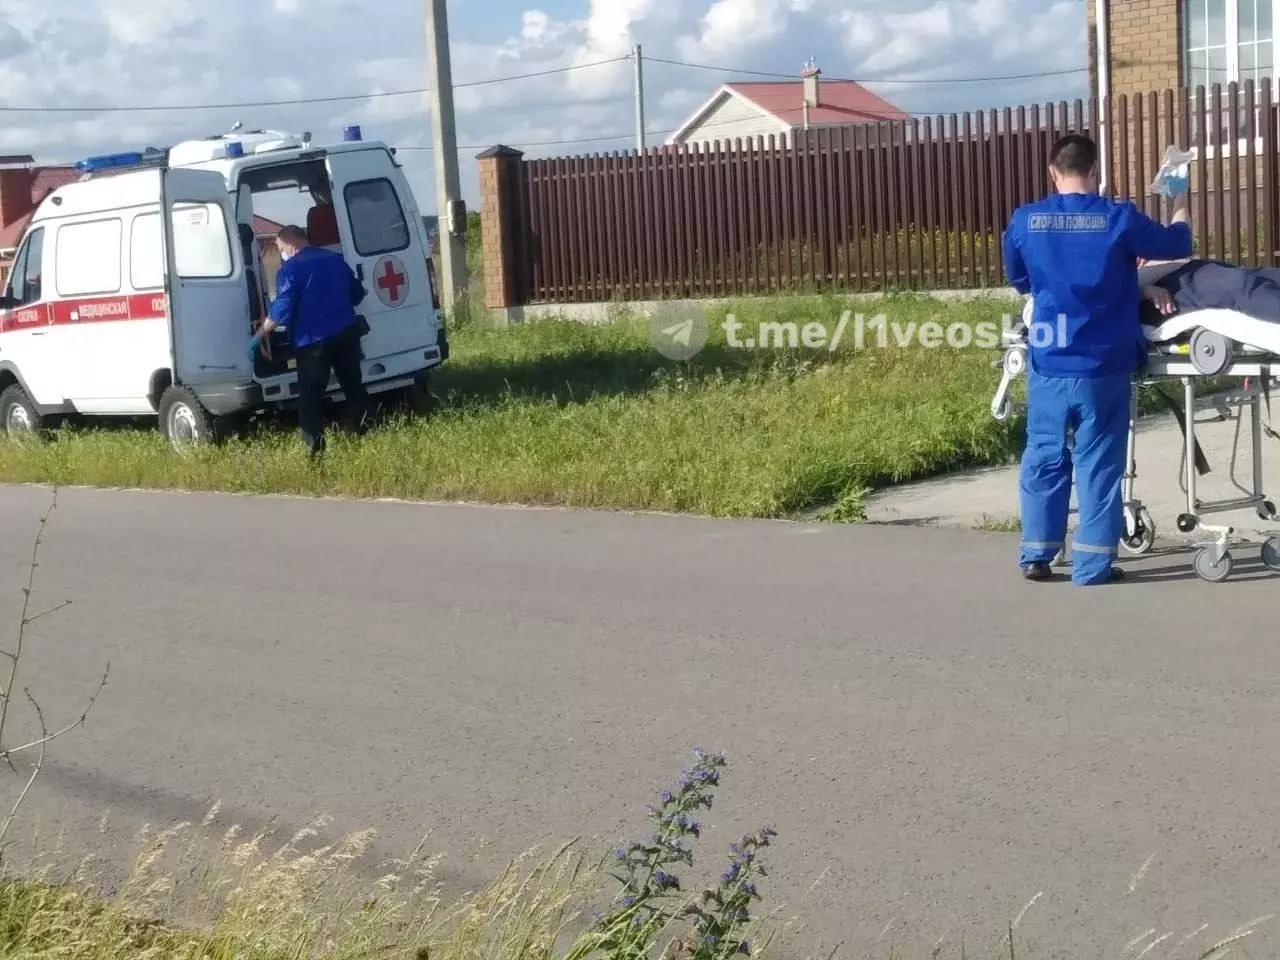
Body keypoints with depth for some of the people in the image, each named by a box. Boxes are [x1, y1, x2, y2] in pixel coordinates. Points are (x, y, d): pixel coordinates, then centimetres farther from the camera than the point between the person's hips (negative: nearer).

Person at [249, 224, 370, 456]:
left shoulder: (291, 269, -9)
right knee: (353, 386, 18)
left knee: (311, 396, 1)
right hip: (347, 332, 6)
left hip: (313, 339, -6)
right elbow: (357, 293, 22)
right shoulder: (335, 259, 12)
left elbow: (281, 311, -16)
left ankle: (315, 449, -4)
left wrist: (257, 337, -8)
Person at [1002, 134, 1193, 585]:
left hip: (1049, 363, 2)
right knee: (1099, 463, 6)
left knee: (1044, 455, 13)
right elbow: (1177, 245, 10)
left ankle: (1036, 555, 18)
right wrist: (1180, 204, 30)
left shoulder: (1024, 221, -2)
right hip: (1103, 364, -2)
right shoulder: (1118, 217, -8)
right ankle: (1092, 564, 8)